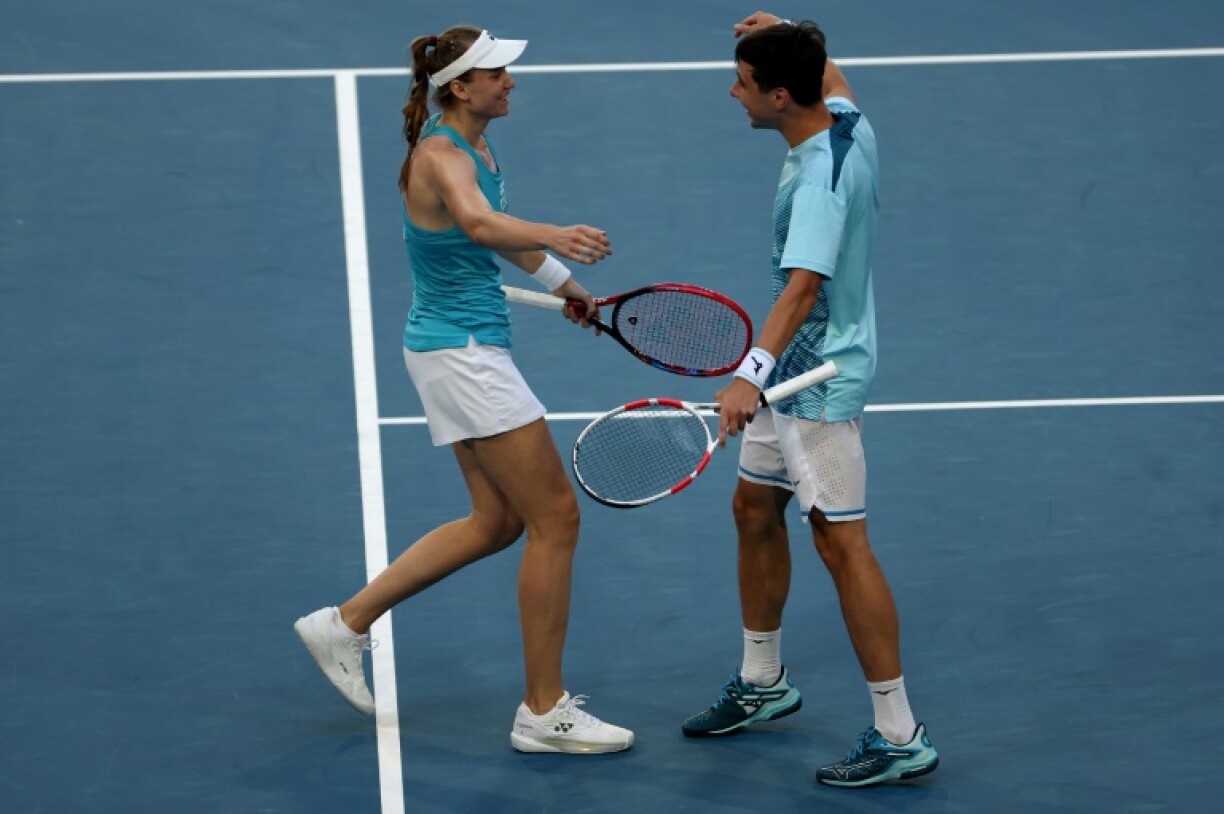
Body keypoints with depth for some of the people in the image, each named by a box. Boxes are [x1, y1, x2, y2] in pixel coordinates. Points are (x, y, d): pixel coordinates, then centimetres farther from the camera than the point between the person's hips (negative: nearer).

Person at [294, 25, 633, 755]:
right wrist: (555, 236, -60)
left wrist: (567, 286, 31)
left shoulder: (480, 148, 8)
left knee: (497, 521, 16)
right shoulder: (440, 157, -21)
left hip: (472, 347, 10)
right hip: (460, 351, -10)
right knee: (555, 515, -6)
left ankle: (347, 622, 23)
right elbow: (480, 224, -44)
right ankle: (544, 713, 2)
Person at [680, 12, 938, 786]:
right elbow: (832, 77, 25)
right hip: (791, 372, 10)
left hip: (820, 380, -10)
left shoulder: (819, 178, -29)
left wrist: (751, 374, -51)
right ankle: (764, 682, 38)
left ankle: (901, 737, -2)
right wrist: (786, 32, 32)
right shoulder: (847, 119, -2)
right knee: (755, 511, 20)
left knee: (841, 544, -7)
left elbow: (803, 287, -41)